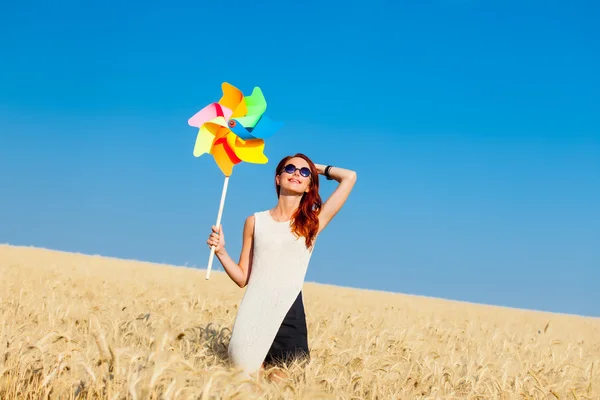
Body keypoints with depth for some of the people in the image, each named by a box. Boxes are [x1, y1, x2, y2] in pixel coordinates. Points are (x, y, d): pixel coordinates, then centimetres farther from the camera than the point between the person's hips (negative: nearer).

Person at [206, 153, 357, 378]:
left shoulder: (312, 222, 7)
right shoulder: (255, 221, 11)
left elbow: (350, 177, 1)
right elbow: (243, 278, 12)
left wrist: (318, 168, 16)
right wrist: (221, 251, -2)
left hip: (289, 311, 0)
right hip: (253, 311, 1)